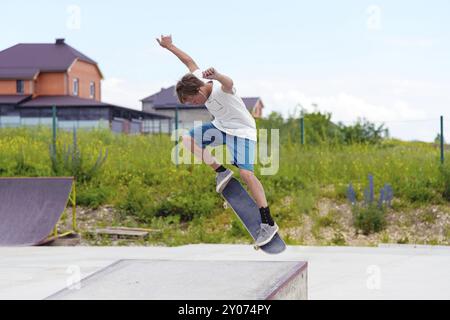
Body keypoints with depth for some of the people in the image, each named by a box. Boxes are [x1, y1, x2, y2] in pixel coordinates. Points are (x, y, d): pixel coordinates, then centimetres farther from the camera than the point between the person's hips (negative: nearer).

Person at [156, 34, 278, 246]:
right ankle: (221, 172, 4)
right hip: (220, 127, 9)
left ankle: (268, 223, -24)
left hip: (242, 132, -9)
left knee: (246, 173, -25)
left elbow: (229, 83, -57)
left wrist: (216, 75, -79)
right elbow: (189, 61, 10)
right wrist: (169, 46, 20)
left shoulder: (221, 89, -31)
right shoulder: (198, 78, -9)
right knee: (188, 140, -4)